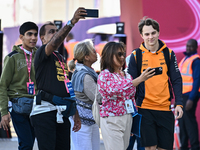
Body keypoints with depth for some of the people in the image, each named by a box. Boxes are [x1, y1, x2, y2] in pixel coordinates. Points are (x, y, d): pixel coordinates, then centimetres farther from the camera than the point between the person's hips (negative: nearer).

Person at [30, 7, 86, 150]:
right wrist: (72, 22, -35)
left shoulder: (61, 58, 24)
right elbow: (54, 43, -25)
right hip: (45, 111, -8)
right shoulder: (42, 54, -1)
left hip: (62, 114, 8)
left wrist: (76, 114, 24)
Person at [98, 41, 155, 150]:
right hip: (112, 120, -7)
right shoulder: (104, 75, -7)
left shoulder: (126, 75, 13)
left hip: (127, 118, 7)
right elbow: (117, 90, -26)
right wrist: (140, 79, -32)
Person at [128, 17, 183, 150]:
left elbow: (176, 80, 6)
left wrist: (179, 104, -3)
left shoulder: (168, 53, 4)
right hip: (145, 108, -2)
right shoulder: (136, 55, 0)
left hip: (165, 108, 2)